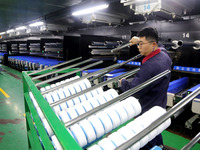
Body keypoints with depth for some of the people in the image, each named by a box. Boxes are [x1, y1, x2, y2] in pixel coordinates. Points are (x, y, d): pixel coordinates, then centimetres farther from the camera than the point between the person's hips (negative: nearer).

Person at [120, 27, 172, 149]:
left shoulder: (150, 66, -33)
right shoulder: (164, 54, -4)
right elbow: (156, 47, 22)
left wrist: (123, 82, -9)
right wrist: (139, 40, 18)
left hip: (148, 111, -9)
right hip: (160, 106, 9)